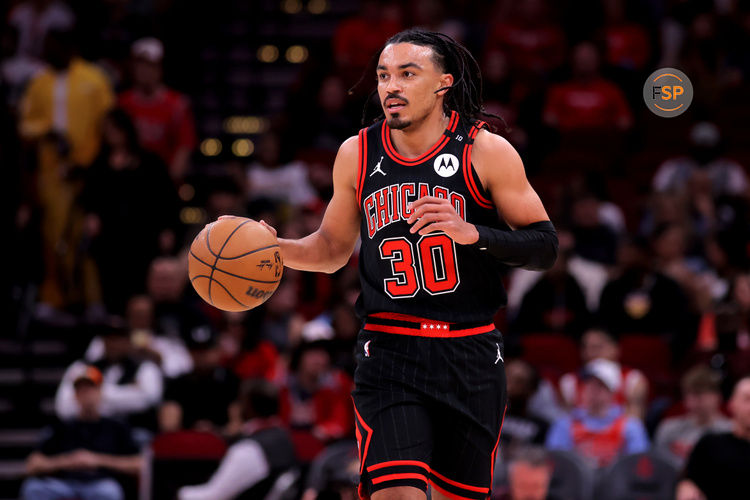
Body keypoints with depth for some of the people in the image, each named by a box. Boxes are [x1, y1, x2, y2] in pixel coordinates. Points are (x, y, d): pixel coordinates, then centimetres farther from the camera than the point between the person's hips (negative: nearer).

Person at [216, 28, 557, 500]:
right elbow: (334, 247, 18)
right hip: (389, 351, 1)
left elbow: (545, 246, -4)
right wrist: (274, 249, -2)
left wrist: (470, 232, -20)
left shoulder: (487, 151, -5)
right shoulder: (357, 154, 4)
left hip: (470, 354, 0)